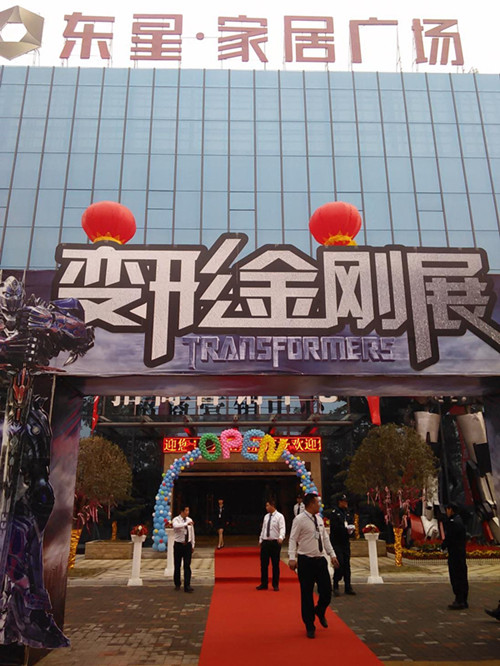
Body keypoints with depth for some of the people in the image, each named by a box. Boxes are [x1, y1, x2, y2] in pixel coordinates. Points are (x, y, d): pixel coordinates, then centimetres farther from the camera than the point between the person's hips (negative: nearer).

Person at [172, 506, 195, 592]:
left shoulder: (189, 520, 5)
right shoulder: (176, 520, -10)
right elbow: (176, 526, -35)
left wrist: (192, 545, 12)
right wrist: (186, 523, -40)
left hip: (188, 545, 3)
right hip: (178, 545, -3)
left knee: (187, 566, -2)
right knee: (177, 566, 8)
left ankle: (187, 586, -2)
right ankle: (177, 585, 24)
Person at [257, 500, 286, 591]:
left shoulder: (279, 516, -8)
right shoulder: (266, 516, 11)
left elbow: (282, 528, -19)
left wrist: (281, 537, -36)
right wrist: (261, 540, 14)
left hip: (275, 542, -5)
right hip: (265, 542, 5)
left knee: (275, 564, 5)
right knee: (264, 564, 7)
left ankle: (275, 585, 18)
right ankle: (264, 584, 19)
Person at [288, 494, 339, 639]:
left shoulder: (319, 519, 11)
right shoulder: (299, 520, -11)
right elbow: (293, 539, -12)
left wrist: (332, 555, 14)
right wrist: (292, 558, -19)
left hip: (320, 560, 6)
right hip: (306, 561, -6)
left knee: (326, 591, 6)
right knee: (307, 594, 3)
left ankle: (320, 611, 39)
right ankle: (310, 627, 20)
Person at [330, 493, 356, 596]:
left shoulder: (348, 513, 14)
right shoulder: (334, 513, -8)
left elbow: (351, 525, 13)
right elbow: (335, 527, -17)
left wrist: (351, 530, -8)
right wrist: (346, 529, -18)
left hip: (346, 542, 6)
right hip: (336, 542, -6)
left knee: (347, 564, 8)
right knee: (340, 564, -10)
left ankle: (348, 587, 15)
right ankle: (335, 587, 2)